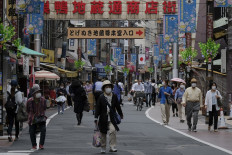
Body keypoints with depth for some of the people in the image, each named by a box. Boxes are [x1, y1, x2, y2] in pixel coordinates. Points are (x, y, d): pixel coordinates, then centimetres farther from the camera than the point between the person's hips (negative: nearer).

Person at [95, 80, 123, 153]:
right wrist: (96, 118, -7)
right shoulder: (101, 97, -5)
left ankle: (112, 147, -14)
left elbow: (117, 106, 15)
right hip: (103, 119, -1)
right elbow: (98, 108, -4)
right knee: (103, 134, 10)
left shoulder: (114, 96, 2)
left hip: (111, 119, 1)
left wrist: (121, 114, 26)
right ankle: (103, 148, 25)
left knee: (113, 131, -18)